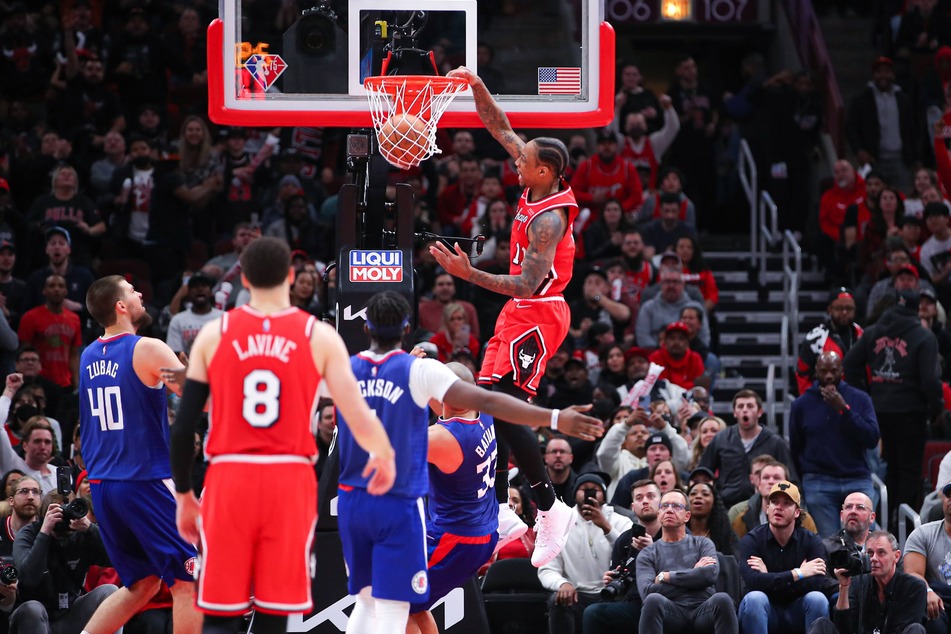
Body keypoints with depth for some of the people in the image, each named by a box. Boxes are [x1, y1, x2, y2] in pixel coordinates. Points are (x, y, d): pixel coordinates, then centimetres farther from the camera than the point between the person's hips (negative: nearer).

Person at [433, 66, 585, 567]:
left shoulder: (548, 219, -24)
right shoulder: (536, 186, 2)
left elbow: (526, 284, -28)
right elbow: (501, 130, 12)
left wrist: (470, 274, -33)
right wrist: (476, 88, 2)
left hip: (537, 315, -10)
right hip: (519, 313, 10)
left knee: (505, 409, -16)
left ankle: (549, 508, -10)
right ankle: (499, 512, 11)